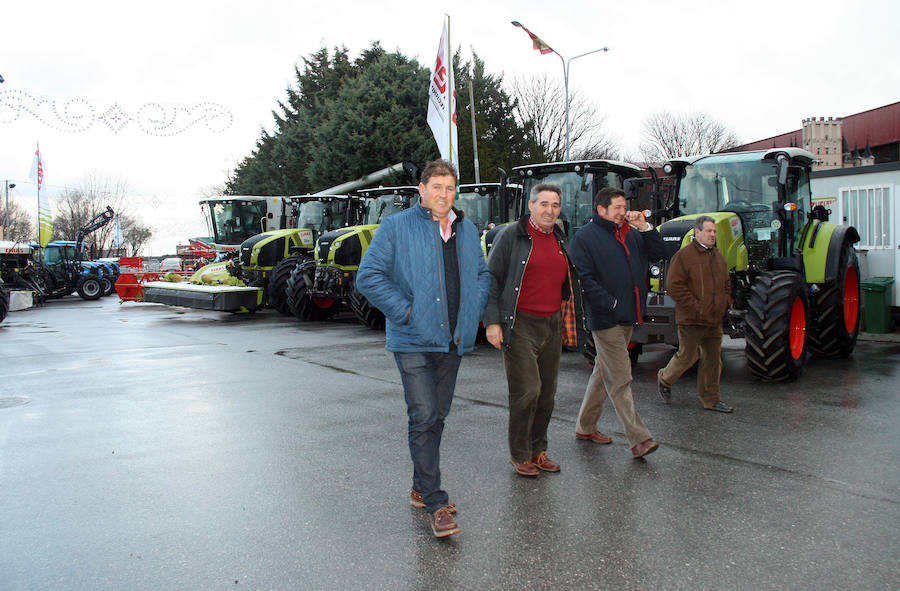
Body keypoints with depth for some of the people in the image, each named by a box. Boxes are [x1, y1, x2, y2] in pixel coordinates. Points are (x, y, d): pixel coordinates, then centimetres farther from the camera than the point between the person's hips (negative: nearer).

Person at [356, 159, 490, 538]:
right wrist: (404, 311, -14)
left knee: (437, 417, 14)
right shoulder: (396, 227, -4)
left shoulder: (467, 230, 13)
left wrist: (473, 312, 9)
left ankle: (422, 489, 30)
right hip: (414, 341, -6)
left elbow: (482, 274, 25)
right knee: (423, 418, -9)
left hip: (452, 341, 6)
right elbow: (369, 277, -10)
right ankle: (436, 505, -2)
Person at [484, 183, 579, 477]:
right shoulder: (512, 235, -6)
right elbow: (491, 279, -7)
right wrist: (492, 322, -15)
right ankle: (519, 455, 9)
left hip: (552, 325, 6)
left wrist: (568, 322, 17)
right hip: (520, 325, -6)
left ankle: (538, 450, 25)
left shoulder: (560, 237, 13)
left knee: (547, 392, 10)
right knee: (527, 391, -8)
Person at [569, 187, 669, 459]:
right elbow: (584, 278, -15)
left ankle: (585, 426, 27)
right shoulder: (585, 237, -7)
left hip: (627, 318, 8)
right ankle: (639, 438, -3)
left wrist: (644, 227, 0)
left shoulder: (630, 234, 15)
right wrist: (611, 304, -17)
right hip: (605, 318, -8)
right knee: (620, 379, -5)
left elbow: (659, 252, 12)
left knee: (604, 373, 15)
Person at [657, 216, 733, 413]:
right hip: (691, 320, -7)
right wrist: (696, 307, -17)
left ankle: (711, 399, 19)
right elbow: (674, 285, -16)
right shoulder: (683, 255, -10)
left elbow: (726, 284, 26)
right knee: (686, 356, 0)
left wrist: (724, 305, 11)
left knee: (713, 359, 10)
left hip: (714, 320, 7)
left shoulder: (718, 256, 15)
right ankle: (664, 379, 25)